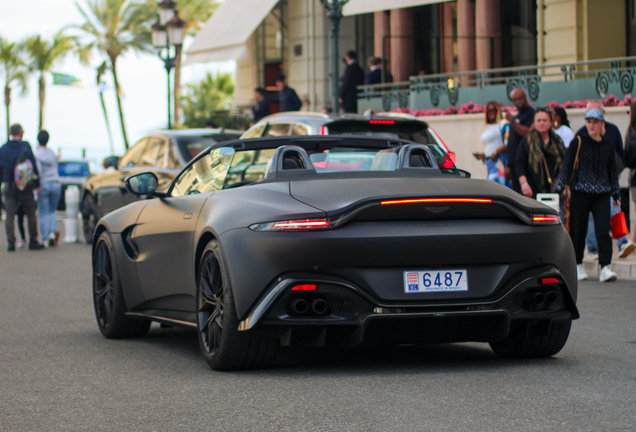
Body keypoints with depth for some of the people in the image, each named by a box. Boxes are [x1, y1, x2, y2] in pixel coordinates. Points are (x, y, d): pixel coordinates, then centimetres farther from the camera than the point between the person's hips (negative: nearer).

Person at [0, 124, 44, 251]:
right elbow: (34, 166, -6)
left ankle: (11, 241, -9)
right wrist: (36, 183, 1)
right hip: (25, 187, -2)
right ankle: (33, 241, 10)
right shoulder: (26, 146, -6)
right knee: (31, 214, 8)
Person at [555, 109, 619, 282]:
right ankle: (578, 266, 19)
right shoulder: (578, 143, 0)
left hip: (602, 196, 2)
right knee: (578, 230, 4)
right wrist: (559, 189, -7)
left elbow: (612, 172, 17)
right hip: (580, 194, -1)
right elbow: (566, 167, -1)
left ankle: (605, 268, -15)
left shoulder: (608, 146, 9)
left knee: (603, 229, -11)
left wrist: (616, 195, 17)